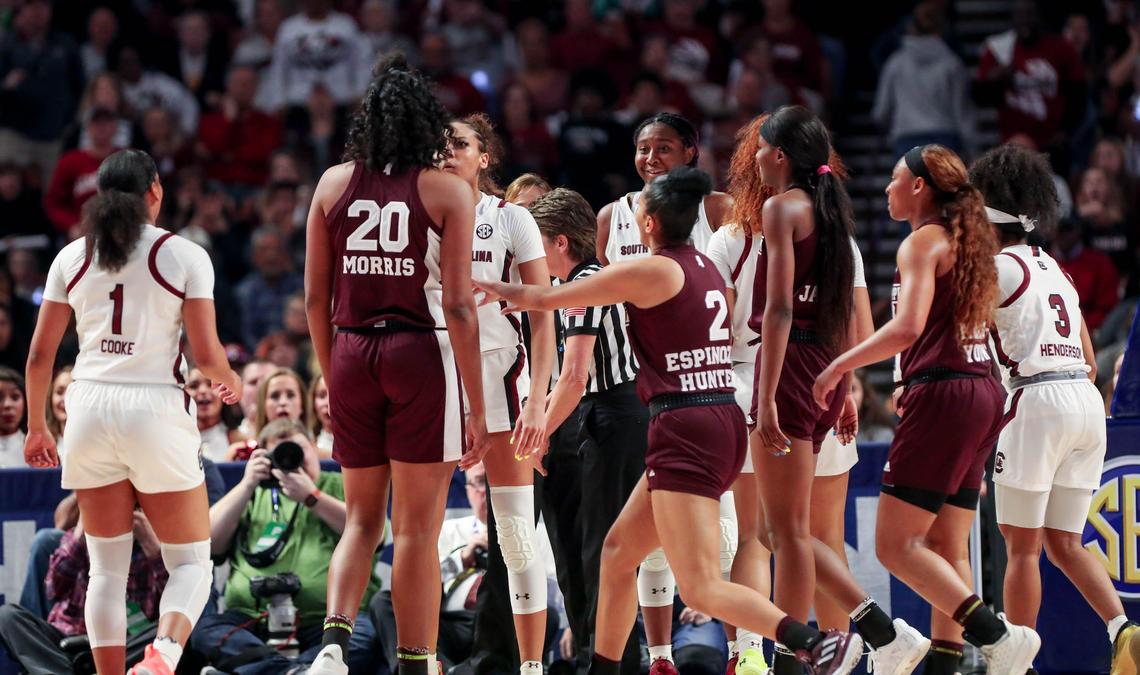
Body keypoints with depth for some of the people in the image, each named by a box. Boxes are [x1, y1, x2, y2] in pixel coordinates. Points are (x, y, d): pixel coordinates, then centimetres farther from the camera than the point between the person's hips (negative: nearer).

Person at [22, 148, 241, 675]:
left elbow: (40, 355, 8)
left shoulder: (72, 258, 8)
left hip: (90, 410, 3)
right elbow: (206, 354, -4)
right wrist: (230, 382, 18)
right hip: (157, 411, -3)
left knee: (107, 568, 10)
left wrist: (37, 427, 21)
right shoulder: (184, 256, -1)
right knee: (191, 563, 6)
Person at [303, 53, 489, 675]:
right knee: (417, 527, 2)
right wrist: (475, 406, -4)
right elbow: (458, 305, -8)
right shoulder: (447, 191, -4)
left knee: (363, 520, 13)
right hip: (423, 355, -3)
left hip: (352, 355, 3)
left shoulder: (334, 183, 6)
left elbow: (315, 296, 7)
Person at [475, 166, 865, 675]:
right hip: (723, 423, 9)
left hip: (686, 431, -9)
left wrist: (492, 289, 19)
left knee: (702, 589, -15)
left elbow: (546, 299, 0)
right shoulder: (704, 269, 14)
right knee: (618, 549, 21)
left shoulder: (652, 270, -9)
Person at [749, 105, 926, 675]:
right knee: (783, 530, 13)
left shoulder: (782, 207, -8)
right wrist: (844, 389, 24)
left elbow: (779, 309, -17)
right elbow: (846, 312, 19)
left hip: (790, 363, -8)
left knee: (787, 531, -4)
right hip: (826, 369, 8)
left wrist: (767, 398, -20)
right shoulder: (830, 210, 16)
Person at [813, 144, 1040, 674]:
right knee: (946, 548, 10)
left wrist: (839, 366, -12)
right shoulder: (966, 240, 19)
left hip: (943, 393, -9)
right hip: (982, 392, 9)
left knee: (895, 544, -10)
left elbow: (907, 327, -20)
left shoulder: (923, 240, -7)